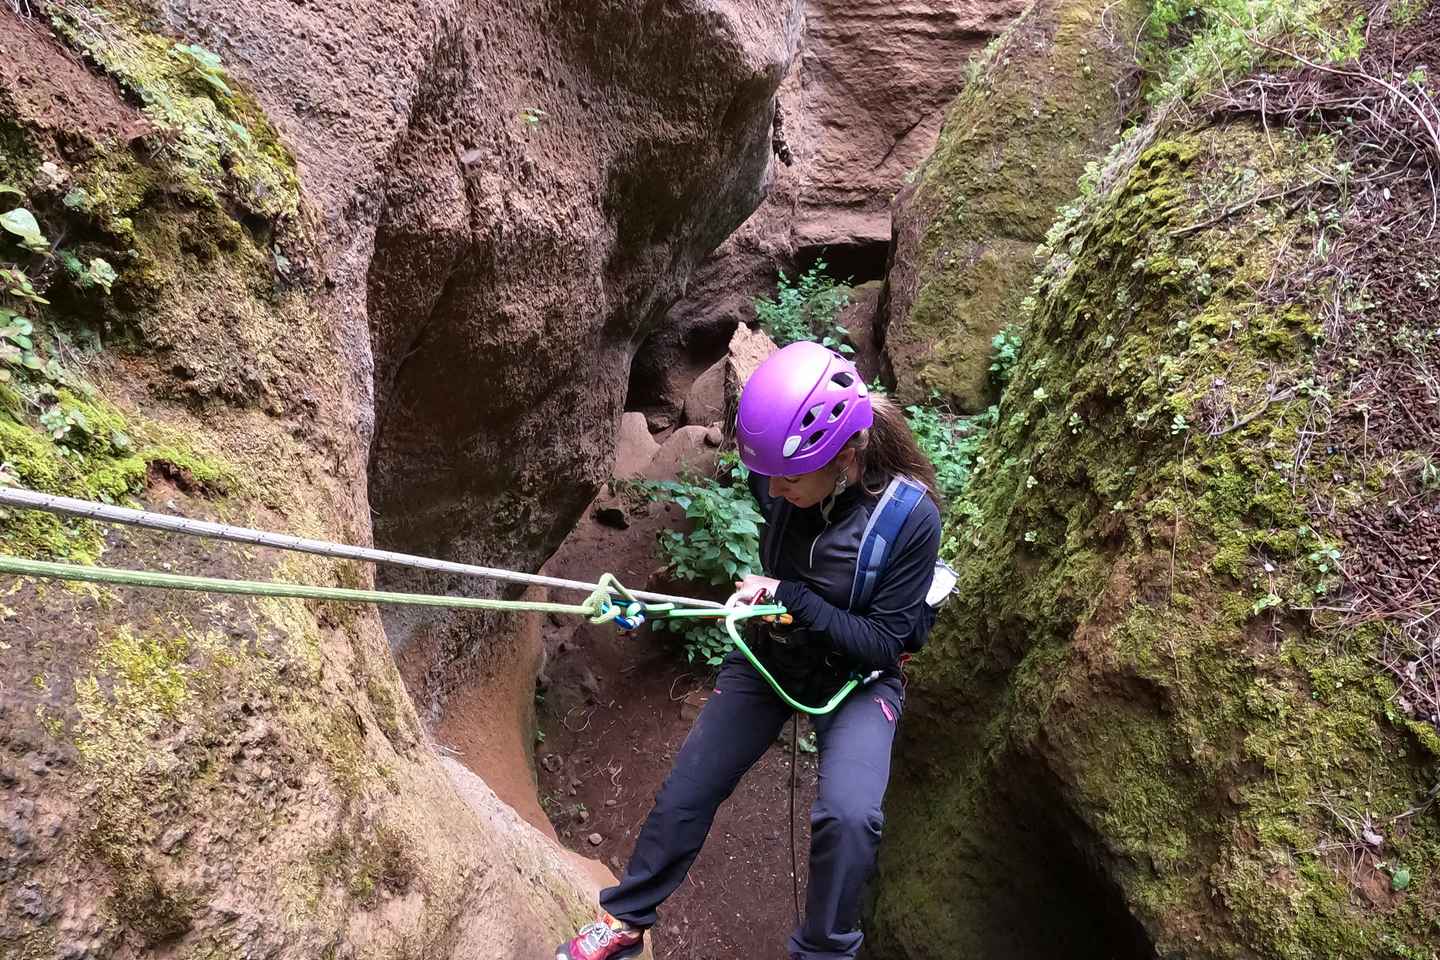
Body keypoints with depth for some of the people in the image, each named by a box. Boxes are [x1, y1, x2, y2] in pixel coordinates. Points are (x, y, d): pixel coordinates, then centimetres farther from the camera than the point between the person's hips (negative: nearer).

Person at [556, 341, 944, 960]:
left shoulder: (910, 518, -29)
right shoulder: (776, 481, -19)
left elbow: (885, 642, -23)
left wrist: (790, 597, -29)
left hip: (858, 678, -3)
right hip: (767, 654, 4)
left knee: (848, 816, -26)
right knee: (685, 792, 5)